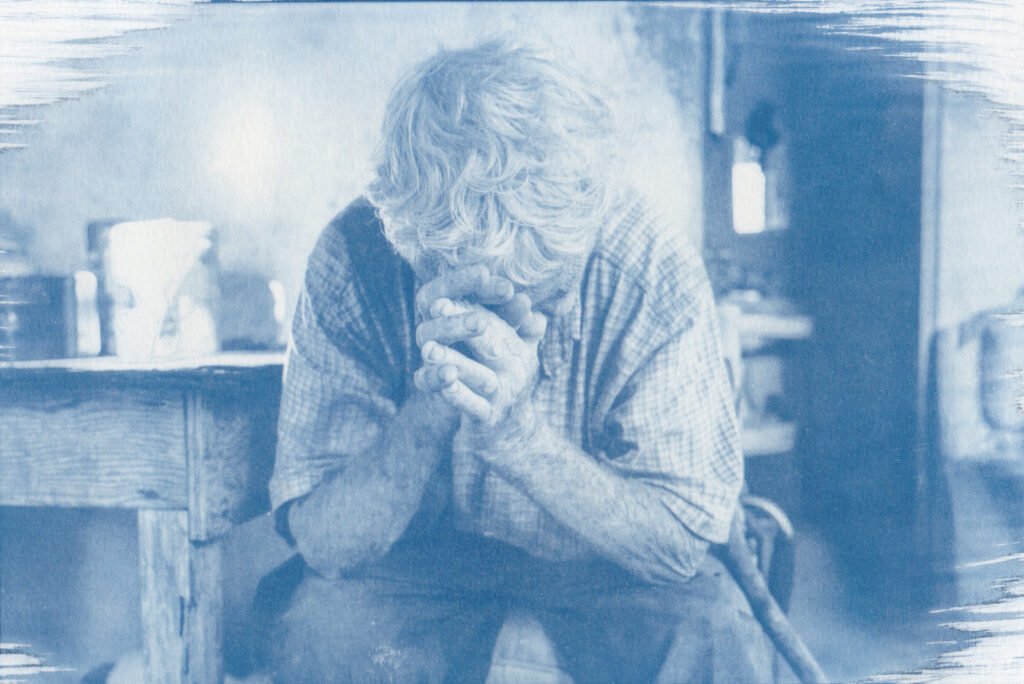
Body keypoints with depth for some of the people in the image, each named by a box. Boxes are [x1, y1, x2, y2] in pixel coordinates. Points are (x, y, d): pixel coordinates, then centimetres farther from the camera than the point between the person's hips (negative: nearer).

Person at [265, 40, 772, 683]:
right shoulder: (354, 260, -23)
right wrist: (430, 411, -40)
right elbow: (323, 543, -22)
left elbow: (684, 540, -23)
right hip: (424, 555, 1)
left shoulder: (655, 266, -24)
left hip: (602, 556, 0)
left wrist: (516, 431, -38)